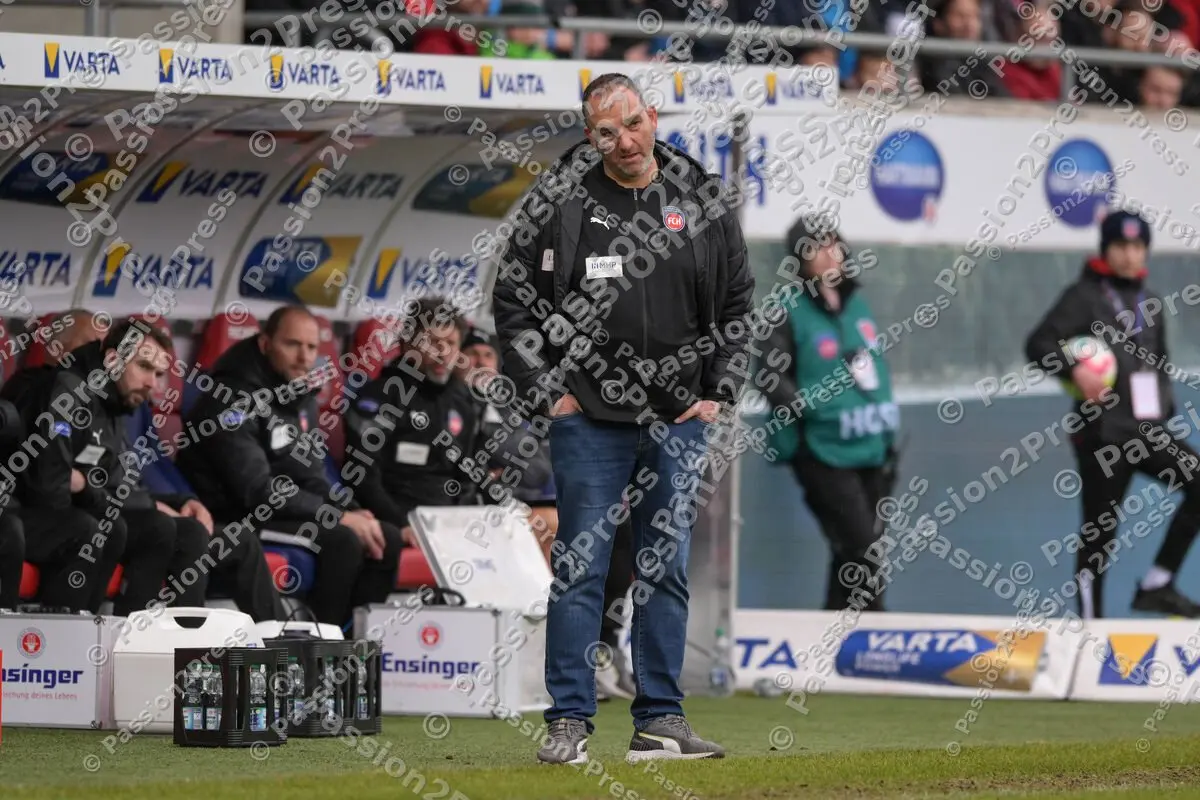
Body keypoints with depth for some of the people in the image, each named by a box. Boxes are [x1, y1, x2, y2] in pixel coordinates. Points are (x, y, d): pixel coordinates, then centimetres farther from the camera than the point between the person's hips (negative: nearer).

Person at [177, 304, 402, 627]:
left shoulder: (301, 396, 10)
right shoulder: (236, 399, -19)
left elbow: (310, 476, 12)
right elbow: (255, 490, -25)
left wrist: (352, 511, -9)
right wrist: (340, 517, -23)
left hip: (285, 509, 9)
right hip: (235, 518, -9)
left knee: (386, 538, -3)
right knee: (341, 540, -27)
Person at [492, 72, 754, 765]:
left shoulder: (703, 201, 4)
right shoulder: (560, 203, -3)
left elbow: (737, 304, 13)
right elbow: (513, 300, 2)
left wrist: (720, 393, 5)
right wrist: (542, 395, -3)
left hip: (679, 422, 3)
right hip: (589, 419, -2)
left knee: (667, 572, 6)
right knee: (579, 569, -3)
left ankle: (660, 721, 11)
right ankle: (570, 721, -1)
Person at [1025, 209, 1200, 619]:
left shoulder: (1148, 300, 14)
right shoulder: (1084, 296, -6)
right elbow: (1038, 344, -13)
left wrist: (1166, 408, 12)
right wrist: (1075, 369, -30)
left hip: (1147, 431, 6)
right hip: (1102, 435, -6)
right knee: (1099, 533, -2)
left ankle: (1157, 584, -4)